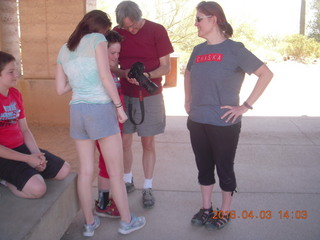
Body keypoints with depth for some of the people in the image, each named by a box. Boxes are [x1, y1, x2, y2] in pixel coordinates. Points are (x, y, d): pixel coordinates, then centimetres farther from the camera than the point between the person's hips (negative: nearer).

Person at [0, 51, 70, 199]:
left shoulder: (15, 94, 7)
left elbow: (25, 130, 8)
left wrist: (37, 154, -7)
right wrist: (27, 158, -19)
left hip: (22, 147, 8)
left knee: (64, 170, 6)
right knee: (38, 189, -27)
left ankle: (14, 177, 11)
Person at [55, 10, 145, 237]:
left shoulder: (64, 50, 15)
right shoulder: (97, 39, -3)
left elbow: (61, 88, 13)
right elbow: (105, 77, -13)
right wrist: (119, 106, -6)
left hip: (77, 111, 6)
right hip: (100, 109, -6)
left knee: (86, 171, 13)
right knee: (116, 170, 7)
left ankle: (89, 223, 25)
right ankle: (127, 221, 20)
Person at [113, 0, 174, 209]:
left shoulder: (157, 31, -8)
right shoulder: (117, 32, -1)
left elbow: (166, 67, -6)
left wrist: (147, 75, -25)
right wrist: (124, 73, -19)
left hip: (150, 96, -2)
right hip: (125, 95, 3)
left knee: (148, 143, 4)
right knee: (124, 141, 7)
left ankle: (148, 188, 17)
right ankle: (128, 181, 27)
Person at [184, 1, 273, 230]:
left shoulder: (234, 49, -9)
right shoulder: (198, 50, 7)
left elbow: (266, 74, -10)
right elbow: (188, 73, 27)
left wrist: (245, 106, -14)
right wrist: (188, 100, 15)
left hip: (224, 124, -5)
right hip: (197, 122, 6)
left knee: (224, 168, 9)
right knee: (204, 167, 15)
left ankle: (225, 212, 26)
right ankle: (206, 209, 32)